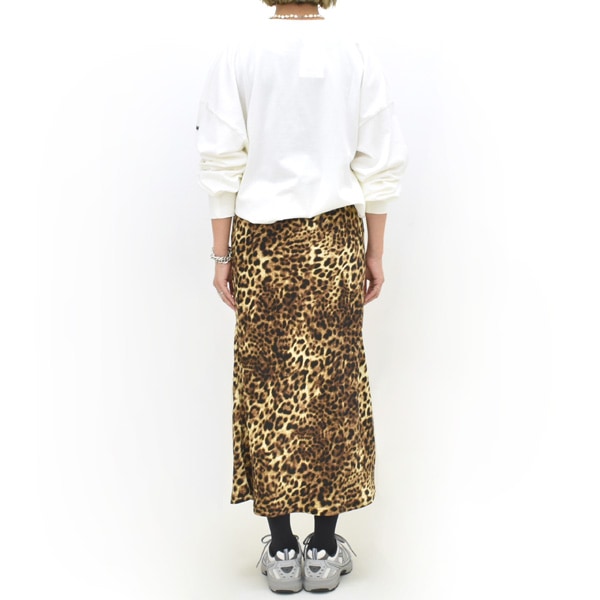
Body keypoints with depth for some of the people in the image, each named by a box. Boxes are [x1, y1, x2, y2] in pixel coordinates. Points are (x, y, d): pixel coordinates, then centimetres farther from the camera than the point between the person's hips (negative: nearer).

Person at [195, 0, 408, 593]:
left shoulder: (238, 56, -2)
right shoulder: (356, 56, 1)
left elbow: (222, 162, -4)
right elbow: (380, 165, 0)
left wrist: (221, 255, 1)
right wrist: (375, 253, 6)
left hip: (261, 241, 0)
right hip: (334, 239, 1)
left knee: (266, 385, 7)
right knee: (333, 384, 8)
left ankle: (281, 550, 15)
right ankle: (325, 550, 16)